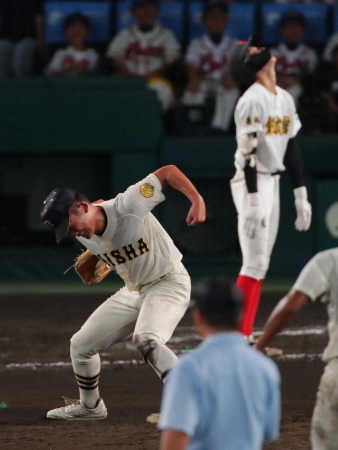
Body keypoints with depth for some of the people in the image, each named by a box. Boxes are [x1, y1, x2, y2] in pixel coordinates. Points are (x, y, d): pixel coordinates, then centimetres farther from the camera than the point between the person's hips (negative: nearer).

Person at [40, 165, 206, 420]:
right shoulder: (85, 237, -7)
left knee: (146, 339, -35)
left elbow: (169, 172, -24)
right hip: (134, 291, 8)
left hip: (169, 283, -8)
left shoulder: (128, 206, -27)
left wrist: (198, 201, -35)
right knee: (81, 344, 11)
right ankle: (90, 407, 34)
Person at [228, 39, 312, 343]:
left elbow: (291, 148, 16)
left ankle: (245, 338, 10)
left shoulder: (285, 100, 12)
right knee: (254, 264, -11)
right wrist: (253, 201, -23)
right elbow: (248, 153, -18)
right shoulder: (253, 101, -14)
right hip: (253, 183, -8)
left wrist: (301, 195, 13)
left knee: (260, 266, 7)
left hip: (273, 182, 8)